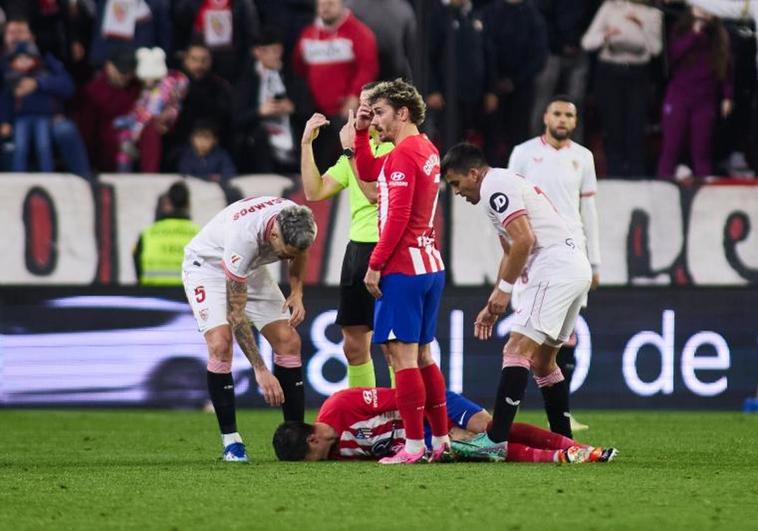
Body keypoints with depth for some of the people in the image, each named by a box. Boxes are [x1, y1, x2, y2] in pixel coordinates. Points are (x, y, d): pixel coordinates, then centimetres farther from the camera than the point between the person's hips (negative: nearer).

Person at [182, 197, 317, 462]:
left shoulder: (300, 226, -25)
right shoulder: (243, 236, -43)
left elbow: (299, 254, 5)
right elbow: (236, 312, -36)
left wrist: (297, 293, -10)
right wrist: (260, 370, -36)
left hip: (250, 269, 6)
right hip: (206, 264, -6)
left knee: (288, 341, -7)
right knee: (220, 344, -25)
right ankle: (230, 440, -13)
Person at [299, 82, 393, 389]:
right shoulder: (359, 149, 16)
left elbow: (376, 192, -19)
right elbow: (315, 191, 11)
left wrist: (352, 150, -16)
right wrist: (307, 143, 6)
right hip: (357, 248, 8)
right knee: (354, 345, 10)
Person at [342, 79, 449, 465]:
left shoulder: (403, 153, -12)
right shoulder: (427, 150, 16)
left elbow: (397, 216, -18)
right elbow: (368, 173, 28)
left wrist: (375, 265, -14)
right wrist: (359, 132, 17)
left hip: (402, 269, -10)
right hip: (430, 265, 10)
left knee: (402, 354, -9)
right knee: (422, 355, 14)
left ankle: (413, 444, -12)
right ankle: (441, 440, 15)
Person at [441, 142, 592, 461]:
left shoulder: (494, 187, -7)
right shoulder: (505, 183, 25)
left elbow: (524, 240, -18)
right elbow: (511, 253, 32)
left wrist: (504, 288, -11)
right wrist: (493, 306, 31)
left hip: (555, 268, -11)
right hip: (576, 267, 11)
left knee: (517, 350, -16)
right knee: (542, 360, 18)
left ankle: (496, 439, -24)